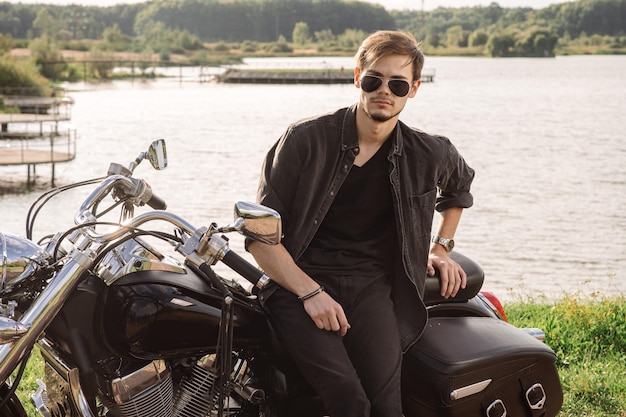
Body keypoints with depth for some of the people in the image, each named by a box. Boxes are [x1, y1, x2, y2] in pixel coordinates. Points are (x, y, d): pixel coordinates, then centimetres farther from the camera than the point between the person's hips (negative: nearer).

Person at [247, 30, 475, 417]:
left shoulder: (430, 154, 7)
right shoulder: (306, 139, -4)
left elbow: (460, 183, 34)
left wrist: (442, 247, 24)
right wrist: (310, 293, -14)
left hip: (371, 283, 3)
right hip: (300, 280, -3)